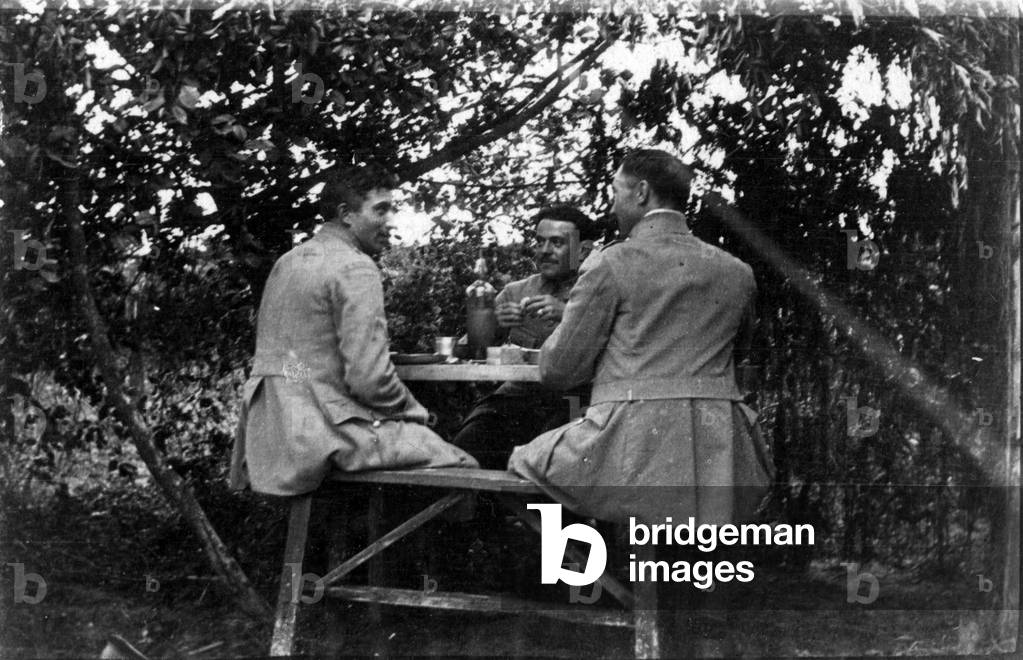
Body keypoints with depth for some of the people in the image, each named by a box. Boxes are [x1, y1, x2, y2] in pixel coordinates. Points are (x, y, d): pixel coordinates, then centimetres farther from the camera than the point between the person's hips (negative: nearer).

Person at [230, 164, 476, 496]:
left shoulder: (287, 261, 16)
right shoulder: (355, 267, -12)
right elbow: (369, 378, -20)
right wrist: (414, 410, -1)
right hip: (325, 435, -10)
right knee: (465, 469, -4)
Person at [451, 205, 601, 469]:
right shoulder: (515, 292, 20)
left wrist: (567, 314, -22)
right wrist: (495, 324, -9)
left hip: (572, 401, -3)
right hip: (516, 395, 3)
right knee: (468, 443, -25)